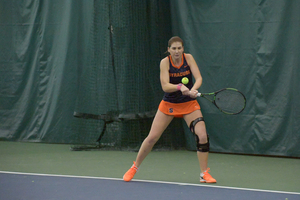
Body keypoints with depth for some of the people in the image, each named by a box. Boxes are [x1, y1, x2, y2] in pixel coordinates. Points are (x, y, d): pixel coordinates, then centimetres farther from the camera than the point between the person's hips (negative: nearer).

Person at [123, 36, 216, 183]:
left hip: (189, 104, 1)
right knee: (152, 138, -1)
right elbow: (165, 86, -23)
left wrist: (193, 89, -39)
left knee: (202, 136, -16)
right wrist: (180, 87, -41)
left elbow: (198, 78, -18)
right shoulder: (165, 62, -13)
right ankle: (135, 167, 20)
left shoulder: (188, 58, -9)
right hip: (169, 104, -1)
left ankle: (204, 173, -2)